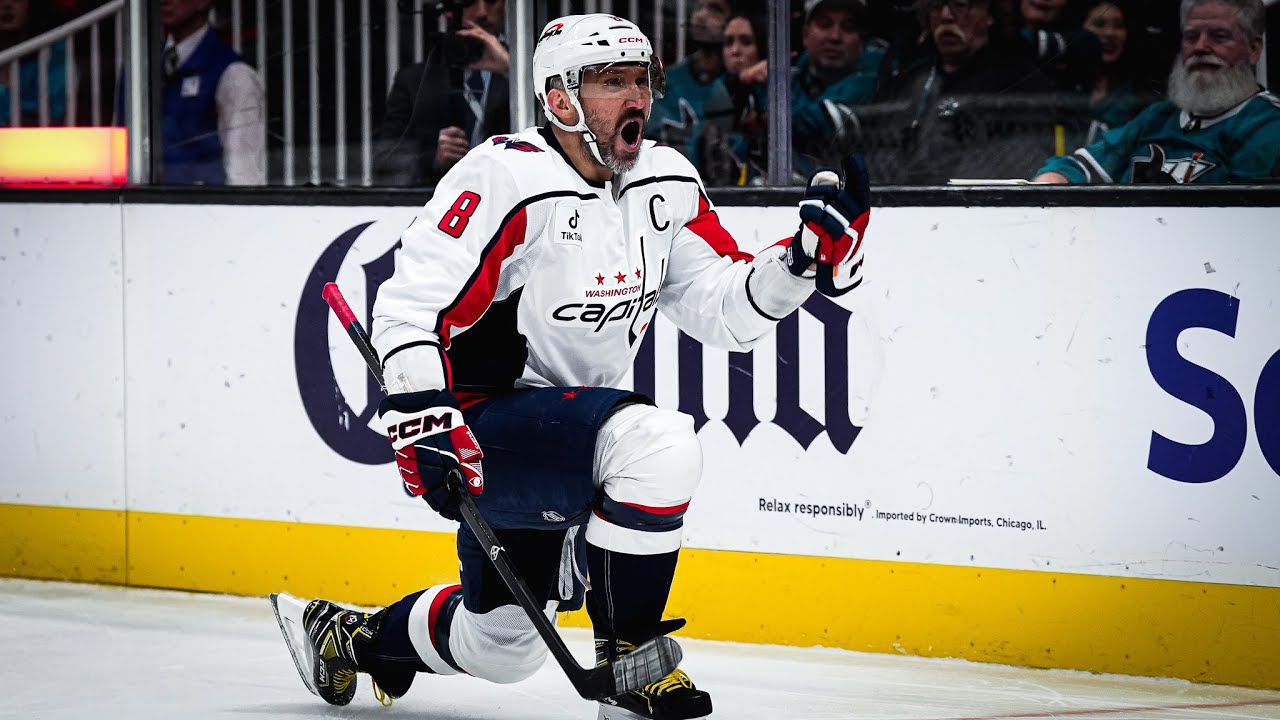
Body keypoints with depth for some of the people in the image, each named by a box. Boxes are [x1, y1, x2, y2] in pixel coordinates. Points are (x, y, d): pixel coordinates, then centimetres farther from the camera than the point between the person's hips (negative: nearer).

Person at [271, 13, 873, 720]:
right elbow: (412, 302, -21)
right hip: (477, 432, -8)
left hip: (563, 436, 9)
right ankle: (628, 662, -20)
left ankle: (355, 637, 48)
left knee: (503, 648, 20)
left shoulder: (668, 184, 3)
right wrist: (420, 414, -33)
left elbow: (727, 309, 3)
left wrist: (812, 252, -12)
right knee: (656, 442, -32)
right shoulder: (507, 179, -19)